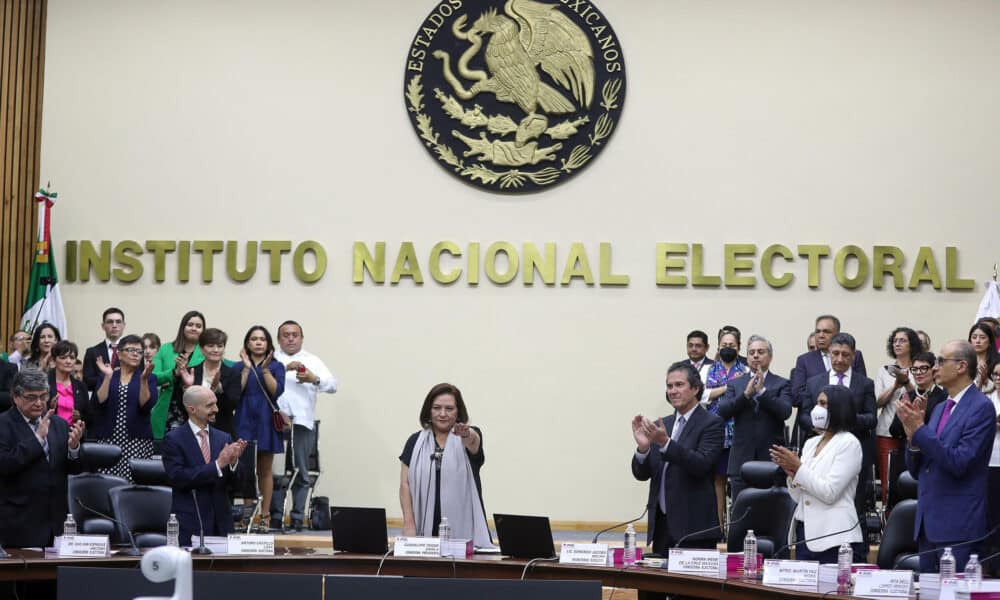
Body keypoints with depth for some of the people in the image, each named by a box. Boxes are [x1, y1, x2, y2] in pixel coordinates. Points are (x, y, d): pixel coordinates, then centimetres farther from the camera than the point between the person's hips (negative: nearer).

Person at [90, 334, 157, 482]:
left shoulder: (149, 378, 8)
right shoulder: (106, 376, 12)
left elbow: (147, 405, -7)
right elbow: (97, 403, -2)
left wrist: (144, 380, -17)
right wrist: (108, 377, -8)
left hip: (137, 441, -1)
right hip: (108, 441, 1)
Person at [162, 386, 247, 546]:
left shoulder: (223, 438, 10)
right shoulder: (174, 439, -4)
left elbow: (232, 484, 8)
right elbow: (177, 477, -16)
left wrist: (233, 462, -13)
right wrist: (218, 464, -19)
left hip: (221, 522, 4)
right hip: (190, 523, -4)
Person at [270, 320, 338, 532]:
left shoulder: (312, 361, 15)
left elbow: (332, 385, 5)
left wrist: (314, 379, -13)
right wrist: (285, 368, -15)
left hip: (303, 422, 1)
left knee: (300, 472, 0)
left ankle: (297, 518, 3)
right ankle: (275, 516, 3)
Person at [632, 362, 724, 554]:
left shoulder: (711, 423, -4)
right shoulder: (661, 426, 14)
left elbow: (702, 465, -19)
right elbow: (641, 474, 9)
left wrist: (665, 443, -28)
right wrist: (643, 447, -11)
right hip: (661, 524, 6)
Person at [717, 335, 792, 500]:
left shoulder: (781, 384, 6)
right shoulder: (735, 384, 12)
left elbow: (785, 411, -10)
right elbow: (722, 411, -3)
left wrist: (762, 391, -19)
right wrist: (746, 394, -15)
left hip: (772, 461, -2)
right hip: (741, 460, 2)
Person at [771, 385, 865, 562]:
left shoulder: (849, 443, -6)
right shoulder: (810, 443, 13)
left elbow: (830, 492, -15)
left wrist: (798, 468, -13)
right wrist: (791, 472, -4)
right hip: (805, 534, 6)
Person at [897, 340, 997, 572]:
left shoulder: (981, 407, -9)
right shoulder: (940, 409, 17)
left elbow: (959, 463, -19)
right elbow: (916, 471, 15)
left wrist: (919, 429, -17)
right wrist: (912, 434, -3)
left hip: (958, 527, -8)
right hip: (928, 523, 8)